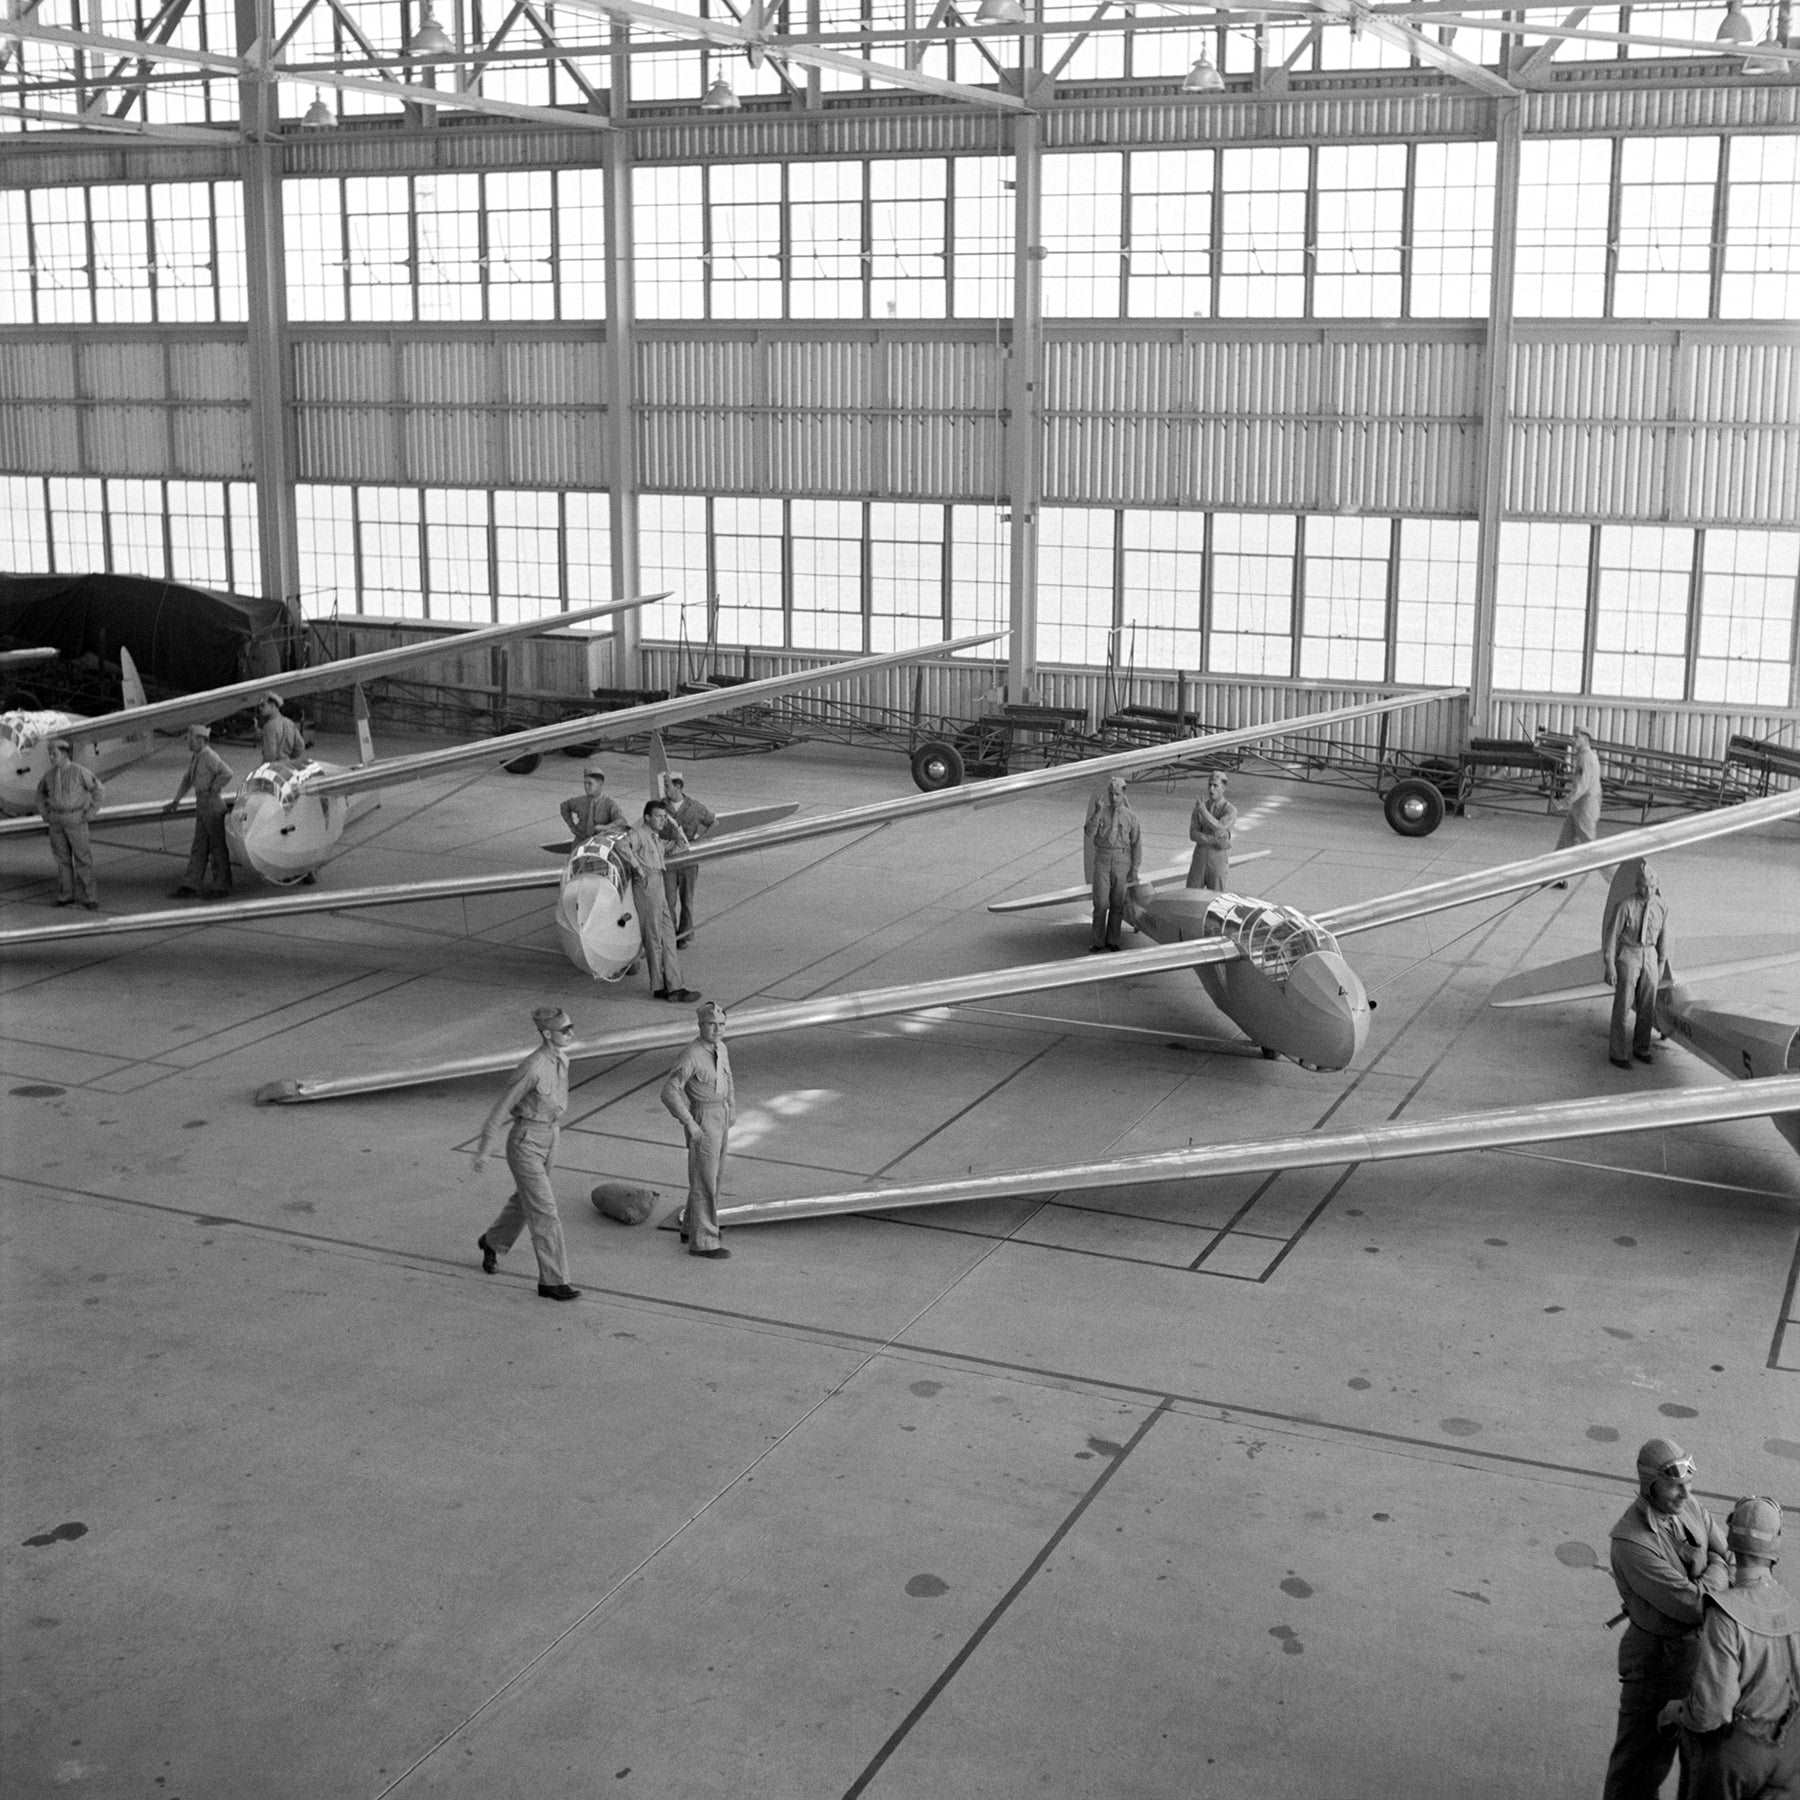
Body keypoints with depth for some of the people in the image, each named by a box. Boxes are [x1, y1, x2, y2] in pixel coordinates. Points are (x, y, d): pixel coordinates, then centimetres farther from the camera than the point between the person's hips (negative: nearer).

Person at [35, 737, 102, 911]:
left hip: (75, 820, -4)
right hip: (56, 821, 5)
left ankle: (88, 898, 1)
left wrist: (90, 813, -11)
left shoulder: (79, 772, -13)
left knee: (82, 859, -4)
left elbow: (98, 790, -8)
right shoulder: (49, 773, 3)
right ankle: (66, 897, 14)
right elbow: (41, 792, 21)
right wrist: (44, 814, 9)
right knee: (62, 859, 8)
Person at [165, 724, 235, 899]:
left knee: (217, 847, 0)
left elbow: (227, 773, -28)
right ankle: (190, 885, 12)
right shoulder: (194, 757, 11)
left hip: (213, 806, -9)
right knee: (199, 847, 10)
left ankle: (221, 886, 8)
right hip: (201, 806, 9)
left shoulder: (210, 756, -16)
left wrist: (212, 791, -18)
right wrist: (176, 801, 20)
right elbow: (188, 779, 22)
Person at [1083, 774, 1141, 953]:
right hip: (1102, 860, 0)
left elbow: (1137, 843, 2)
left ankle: (1112, 940, 16)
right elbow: (1089, 833, -14)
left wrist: (1135, 869, -1)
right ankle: (1098, 942, 7)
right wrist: (1098, 812, -24)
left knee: (1118, 904, 5)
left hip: (1122, 862, 0)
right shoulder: (1099, 813, 1)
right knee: (1100, 903, -2)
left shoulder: (1130, 816, -1)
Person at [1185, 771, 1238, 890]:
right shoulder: (1200, 806, 3)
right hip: (1200, 856, 4)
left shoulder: (1231, 810, -10)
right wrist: (1215, 841, -19)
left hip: (1219, 859, -4)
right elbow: (1193, 834, -5)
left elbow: (1219, 830, -27)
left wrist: (1203, 811, -27)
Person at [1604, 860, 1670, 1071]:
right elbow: (1612, 935, -12)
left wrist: (1661, 966, 12)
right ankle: (1618, 1053, 8)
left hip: (1650, 957, 4)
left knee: (1647, 1006, 11)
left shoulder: (1661, 907, -4)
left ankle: (1641, 1048, 28)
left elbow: (1663, 936, 7)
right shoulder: (1626, 907, -17)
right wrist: (1610, 966, -13)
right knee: (1623, 1005, -1)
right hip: (1627, 956, -4)